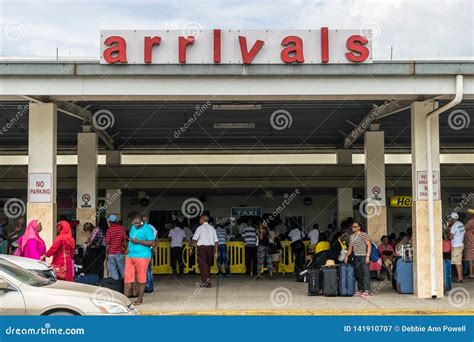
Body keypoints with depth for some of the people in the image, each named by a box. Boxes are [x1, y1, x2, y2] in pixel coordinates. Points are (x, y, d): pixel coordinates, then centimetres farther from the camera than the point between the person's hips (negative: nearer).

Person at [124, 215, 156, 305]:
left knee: (141, 278, 1)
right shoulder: (133, 227, 15)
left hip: (142, 256, -7)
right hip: (130, 256, 7)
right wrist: (130, 240, 10)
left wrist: (139, 241, -17)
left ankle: (140, 299, 10)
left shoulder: (147, 229, -7)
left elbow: (153, 243, -13)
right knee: (128, 277, 1)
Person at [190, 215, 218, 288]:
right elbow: (215, 241, 8)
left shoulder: (200, 228, -2)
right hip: (210, 247, 4)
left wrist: (191, 249, 4)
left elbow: (194, 239, -5)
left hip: (201, 247, -4)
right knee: (208, 264, 13)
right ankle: (207, 280, 18)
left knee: (202, 264, -4)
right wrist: (215, 252, 11)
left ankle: (205, 281, -15)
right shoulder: (212, 228, 10)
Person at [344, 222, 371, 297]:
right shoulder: (351, 236, 14)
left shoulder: (364, 235, -4)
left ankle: (366, 291, -10)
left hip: (364, 256, -6)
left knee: (365, 273, -9)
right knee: (358, 274, 7)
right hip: (356, 257, 6)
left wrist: (368, 256, -16)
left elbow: (369, 245, -8)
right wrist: (347, 256, 7)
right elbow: (350, 247, 19)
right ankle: (360, 290, 13)